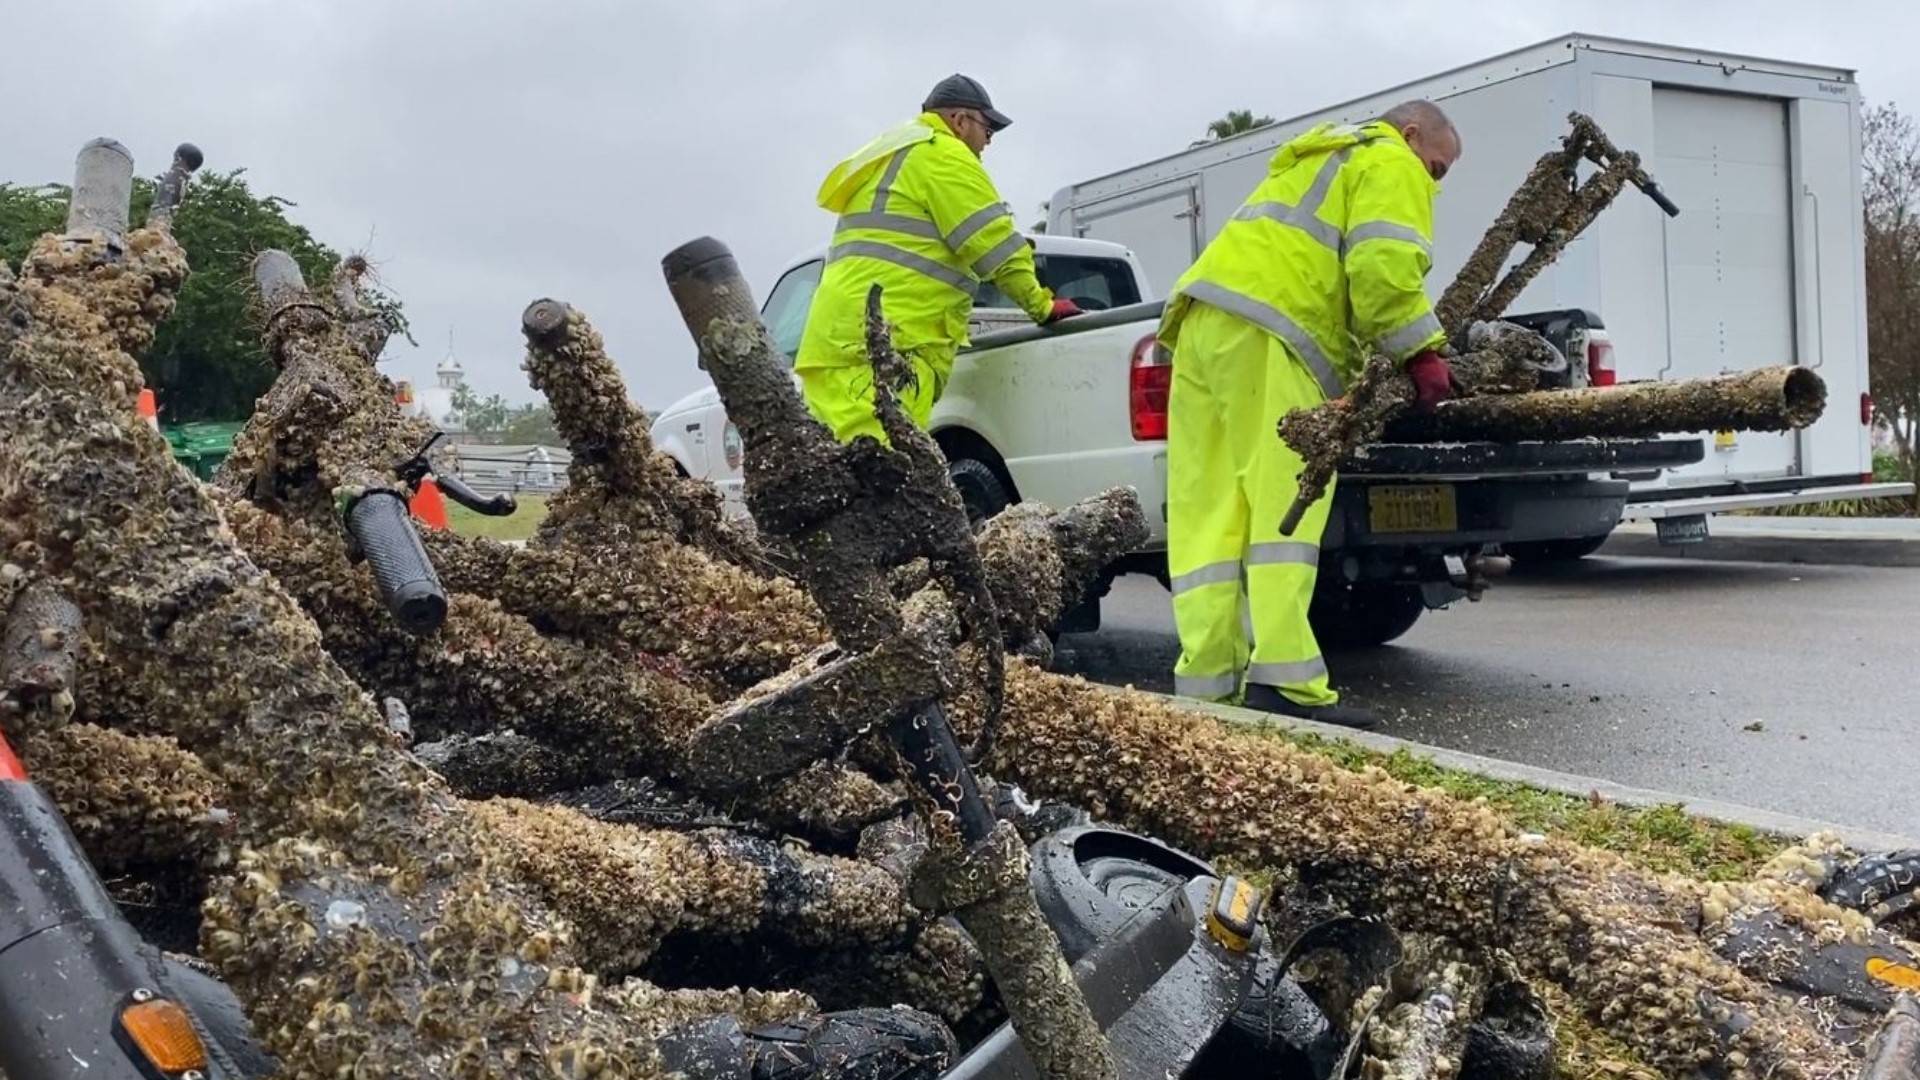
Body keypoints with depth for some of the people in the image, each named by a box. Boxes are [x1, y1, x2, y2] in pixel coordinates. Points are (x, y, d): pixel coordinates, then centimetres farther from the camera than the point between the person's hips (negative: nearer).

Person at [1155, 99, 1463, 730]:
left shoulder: (1319, 160, 38)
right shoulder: (1391, 165, 9)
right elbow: (1384, 268, -10)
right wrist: (1421, 353, -3)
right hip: (1265, 331, -9)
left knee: (1207, 517, 0)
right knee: (1282, 503, -14)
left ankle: (1207, 686, -2)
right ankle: (1283, 680, -21)